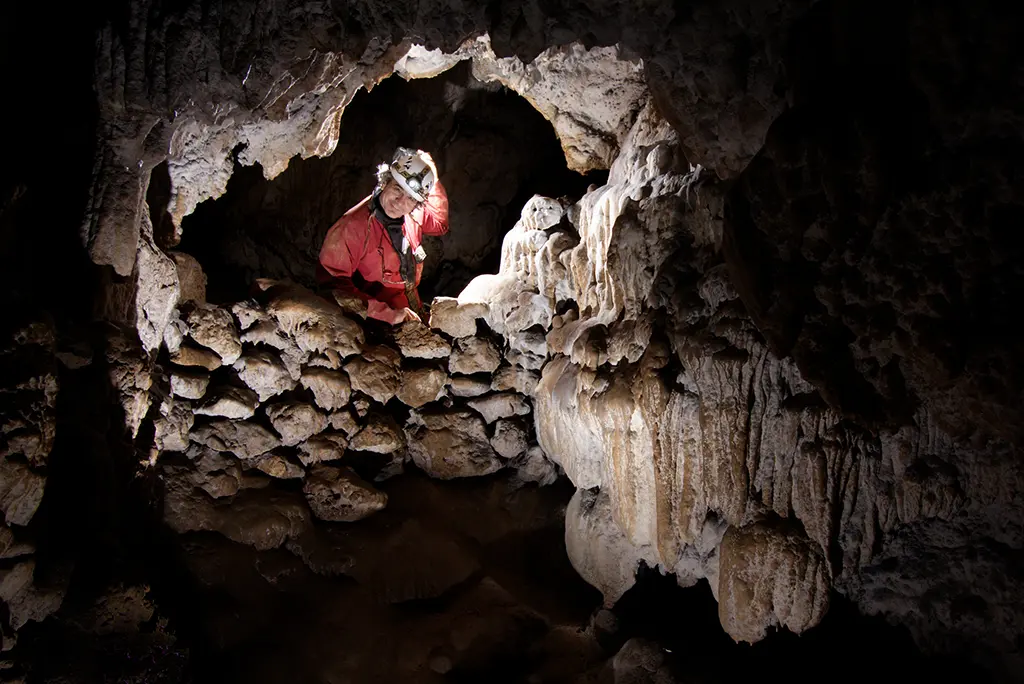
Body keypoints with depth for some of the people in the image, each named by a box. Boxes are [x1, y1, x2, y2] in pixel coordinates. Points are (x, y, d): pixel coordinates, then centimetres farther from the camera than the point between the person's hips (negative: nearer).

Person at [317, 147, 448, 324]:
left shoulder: (413, 215, 0)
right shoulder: (352, 226, -20)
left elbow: (439, 224, 23)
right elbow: (331, 281, -24)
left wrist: (434, 182, 4)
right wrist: (387, 314, -27)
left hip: (414, 314, 8)